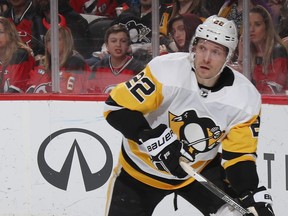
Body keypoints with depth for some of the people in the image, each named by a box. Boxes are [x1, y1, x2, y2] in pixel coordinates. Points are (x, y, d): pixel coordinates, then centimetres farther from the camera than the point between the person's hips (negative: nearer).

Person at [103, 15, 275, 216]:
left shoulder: (246, 98, -17)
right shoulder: (165, 71, -27)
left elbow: (239, 155, -12)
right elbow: (117, 107, -22)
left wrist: (254, 198, -26)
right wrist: (152, 139, -34)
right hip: (141, 169, -2)